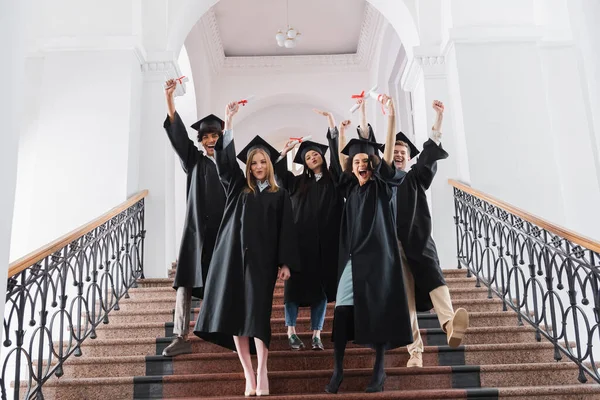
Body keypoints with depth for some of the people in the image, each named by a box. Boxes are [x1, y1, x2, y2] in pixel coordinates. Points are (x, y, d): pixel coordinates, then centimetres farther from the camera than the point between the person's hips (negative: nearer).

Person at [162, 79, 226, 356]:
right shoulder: (195, 162, 10)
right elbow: (179, 135, -2)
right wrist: (169, 98, -14)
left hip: (223, 231, 0)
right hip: (197, 231, 1)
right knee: (185, 282, -5)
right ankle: (181, 338, -3)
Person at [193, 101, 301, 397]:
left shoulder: (279, 195, 9)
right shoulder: (238, 188, 14)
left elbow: (286, 231, 4)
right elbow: (225, 158, 3)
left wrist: (285, 263, -6)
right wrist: (229, 120, -3)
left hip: (262, 260, -2)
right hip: (234, 256, 2)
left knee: (257, 314, -8)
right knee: (235, 315, -2)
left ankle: (262, 374, -2)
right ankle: (248, 376, 4)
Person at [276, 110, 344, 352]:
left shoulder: (333, 179, 9)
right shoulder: (298, 182, 13)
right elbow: (277, 172, 15)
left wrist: (331, 123, -1)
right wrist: (285, 151, 12)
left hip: (325, 241, -1)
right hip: (301, 239, 1)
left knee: (321, 286, 3)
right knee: (296, 284, 0)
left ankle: (316, 335, 7)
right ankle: (291, 332, 8)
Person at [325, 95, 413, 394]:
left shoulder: (381, 185, 1)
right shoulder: (349, 186, 11)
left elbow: (388, 155, -11)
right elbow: (336, 160, 18)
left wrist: (391, 117, -20)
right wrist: (339, 133, 13)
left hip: (378, 255, -3)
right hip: (352, 256, 3)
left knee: (379, 312, 0)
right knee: (342, 312, -5)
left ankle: (379, 370, 11)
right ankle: (338, 371, 2)